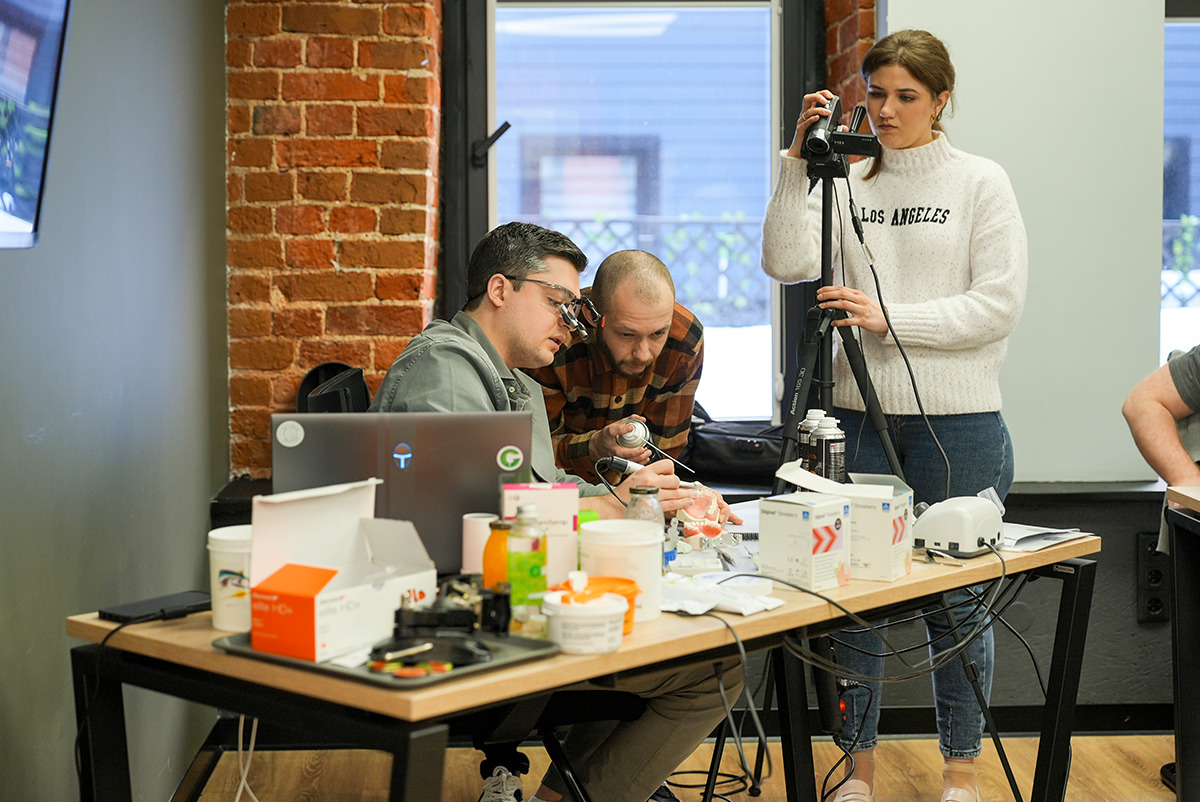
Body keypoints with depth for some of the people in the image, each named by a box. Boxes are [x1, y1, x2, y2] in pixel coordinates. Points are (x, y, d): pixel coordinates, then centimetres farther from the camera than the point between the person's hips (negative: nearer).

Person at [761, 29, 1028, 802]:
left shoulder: (981, 182, 1)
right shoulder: (846, 182, 8)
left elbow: (999, 304, -7)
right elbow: (787, 261, -6)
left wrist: (890, 318, -14)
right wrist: (799, 162, -11)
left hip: (957, 420, -3)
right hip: (860, 414, 3)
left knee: (955, 597, 4)